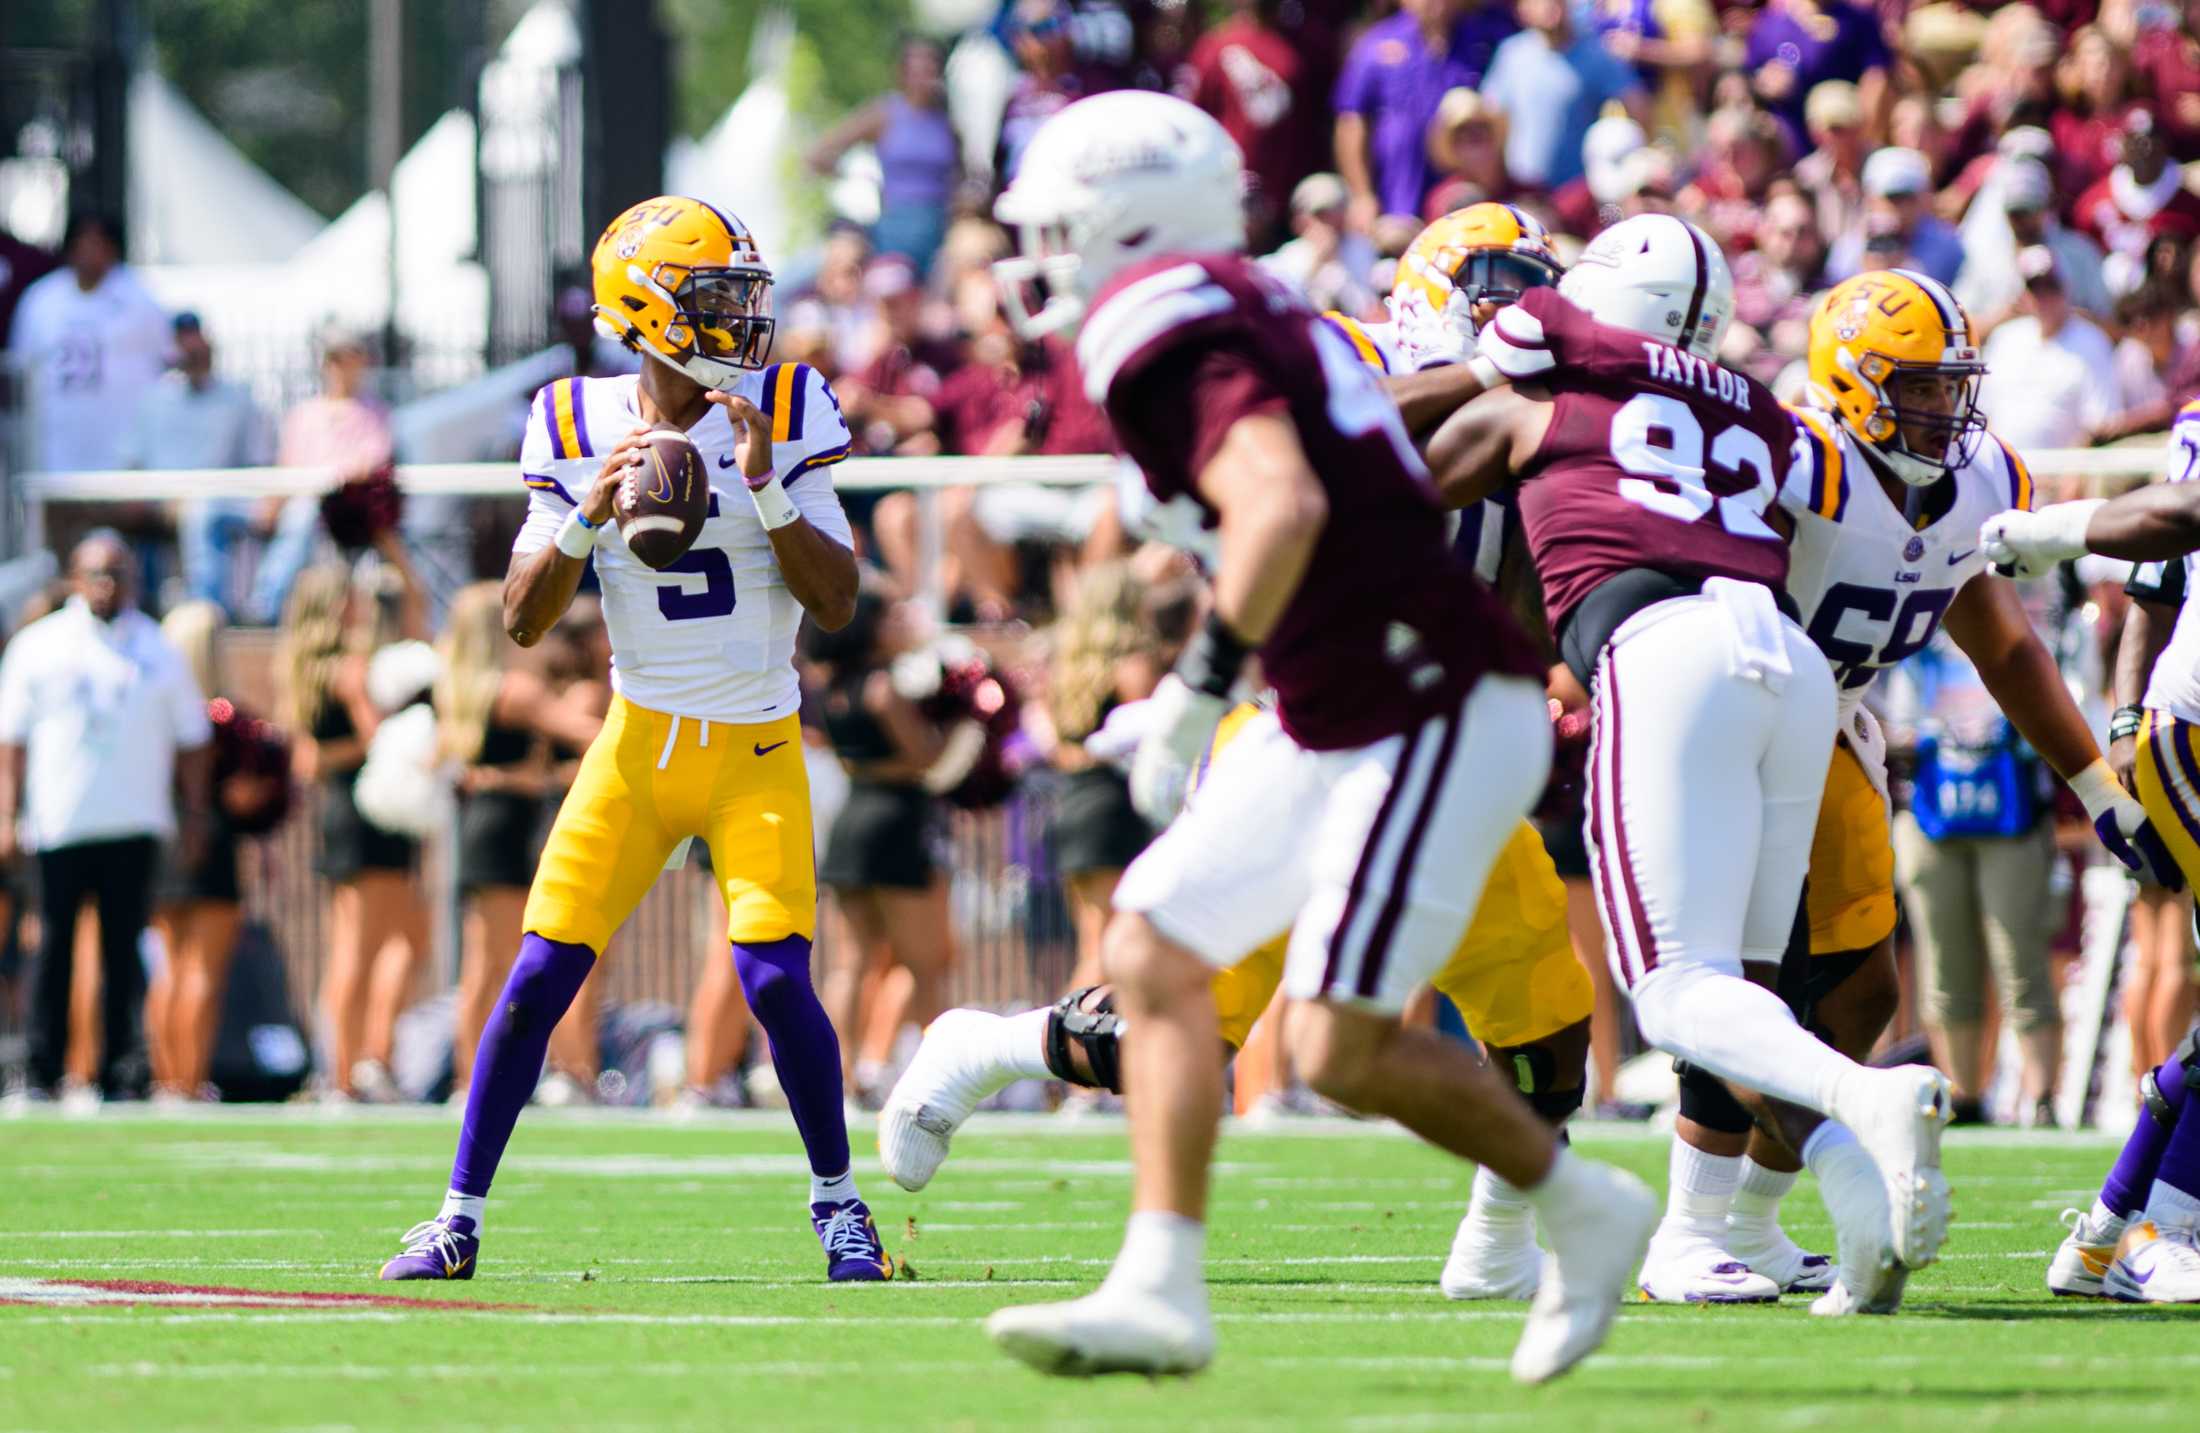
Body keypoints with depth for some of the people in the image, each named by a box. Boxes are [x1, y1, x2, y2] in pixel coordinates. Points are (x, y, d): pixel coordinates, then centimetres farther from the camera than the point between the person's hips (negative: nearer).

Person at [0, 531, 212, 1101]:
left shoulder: (158, 652, 10)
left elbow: (192, 742, 16)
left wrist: (194, 818, 9)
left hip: (134, 825, 1)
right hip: (58, 828, -1)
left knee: (125, 951, -1)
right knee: (55, 949, -2)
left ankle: (121, 1075, 2)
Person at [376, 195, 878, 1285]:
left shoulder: (783, 414, -7)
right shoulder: (579, 428, -3)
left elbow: (837, 604, -10)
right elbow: (524, 622, -4)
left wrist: (766, 489, -22)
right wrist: (588, 516, -20)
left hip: (755, 754, -1)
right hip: (638, 744, 1)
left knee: (775, 979, -14)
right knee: (539, 977, -4)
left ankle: (837, 1204, 7)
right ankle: (459, 1216, 7)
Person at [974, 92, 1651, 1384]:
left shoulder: (1176, 335, -15)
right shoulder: (1250, 314, 14)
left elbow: (1283, 507, -29)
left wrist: (1200, 686, -22)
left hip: (1438, 717, -10)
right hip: (1339, 724, 10)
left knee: (1339, 1045, -11)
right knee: (1153, 951, 5)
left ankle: (1580, 1208, 8)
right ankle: (1161, 1289, 3)